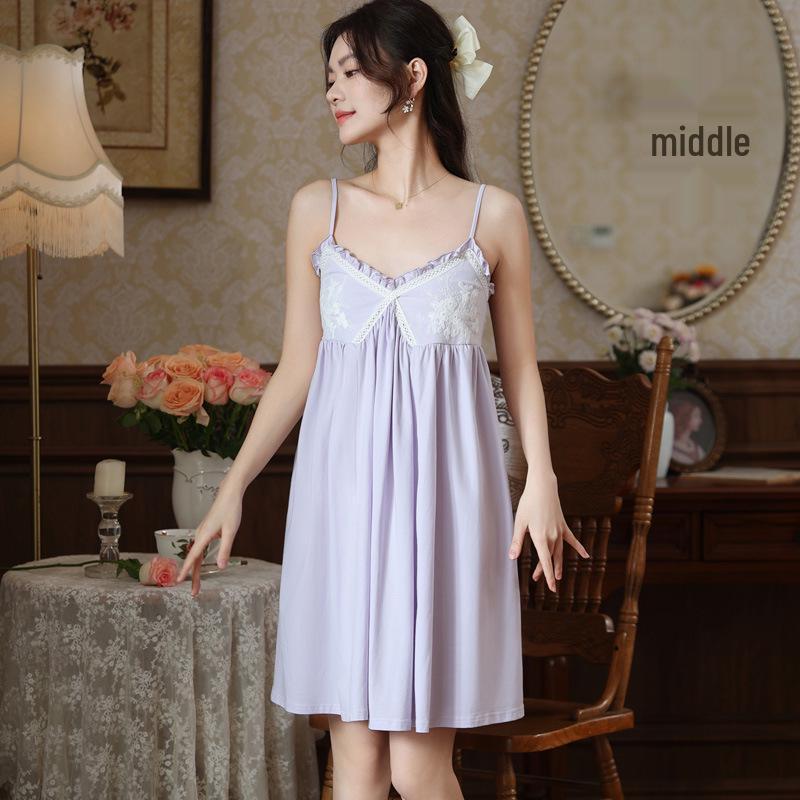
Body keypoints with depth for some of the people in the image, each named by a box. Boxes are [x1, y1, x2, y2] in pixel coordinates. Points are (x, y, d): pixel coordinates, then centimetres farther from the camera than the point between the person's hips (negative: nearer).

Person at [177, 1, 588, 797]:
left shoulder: (492, 214, 2)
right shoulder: (318, 207, 7)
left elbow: (520, 367, 6)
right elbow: (296, 369, 10)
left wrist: (542, 482, -9)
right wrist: (232, 487, 4)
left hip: (443, 491, -2)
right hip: (344, 490, 2)